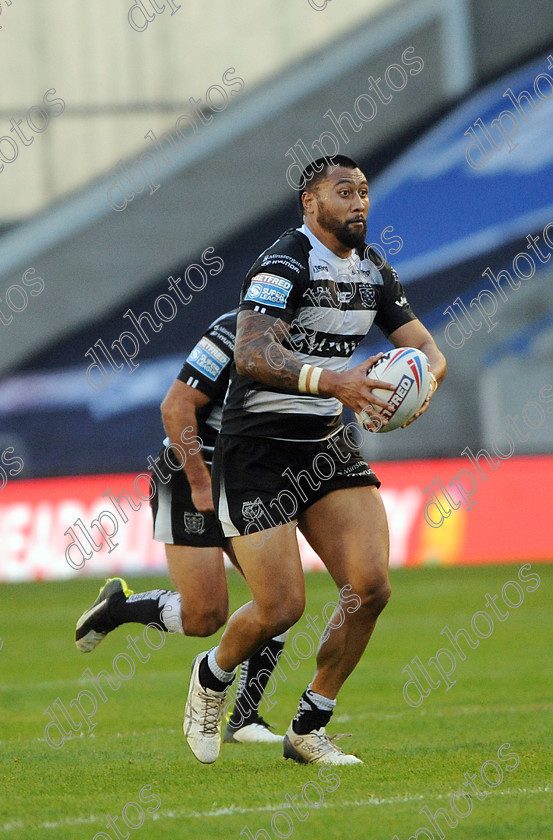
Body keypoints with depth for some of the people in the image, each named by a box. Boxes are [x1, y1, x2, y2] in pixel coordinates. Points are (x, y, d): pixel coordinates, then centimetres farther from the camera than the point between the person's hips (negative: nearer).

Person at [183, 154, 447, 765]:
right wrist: (331, 381, -43)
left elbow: (426, 348, 10)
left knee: (369, 588, -9)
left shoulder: (373, 271, 9)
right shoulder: (284, 264, -16)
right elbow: (253, 355, -29)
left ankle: (309, 730, 7)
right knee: (282, 607, -10)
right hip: (258, 452, -7)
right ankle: (211, 677, 24)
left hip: (329, 442, 7)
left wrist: (424, 379, -15)